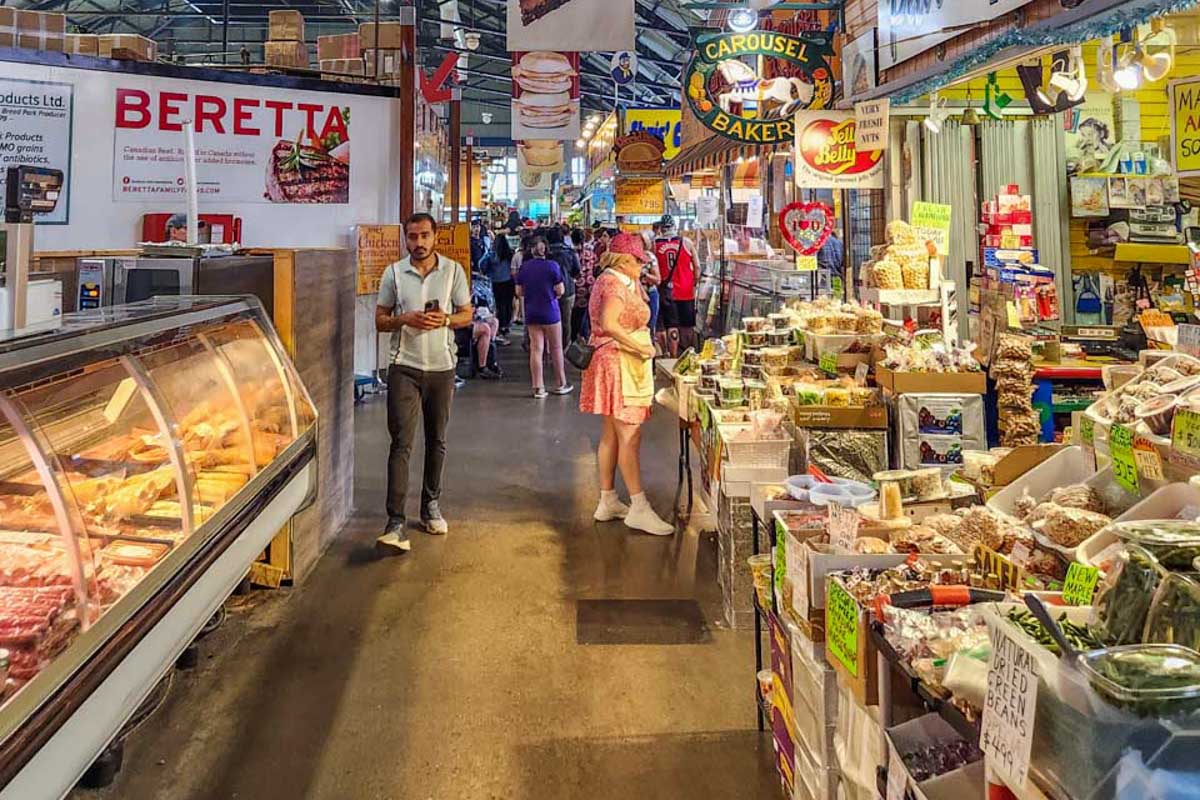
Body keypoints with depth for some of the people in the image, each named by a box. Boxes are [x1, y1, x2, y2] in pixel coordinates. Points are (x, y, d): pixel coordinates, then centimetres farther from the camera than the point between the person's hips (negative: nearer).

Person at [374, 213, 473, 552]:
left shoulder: (453, 271, 3)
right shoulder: (394, 273, 2)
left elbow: (467, 314, 7)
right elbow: (380, 320, 5)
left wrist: (445, 320, -14)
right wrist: (406, 319, -16)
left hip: (442, 367, 2)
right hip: (404, 368, -2)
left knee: (436, 441, 13)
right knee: (401, 442, -9)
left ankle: (430, 505, 30)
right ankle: (395, 522, -10)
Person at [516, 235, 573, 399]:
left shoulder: (524, 267, 0)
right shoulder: (552, 265, -9)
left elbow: (519, 292, 3)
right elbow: (560, 290, -9)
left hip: (531, 313, 3)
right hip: (550, 312, -3)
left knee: (536, 349, 4)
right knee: (556, 348, 10)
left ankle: (538, 388, 3)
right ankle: (561, 385, 21)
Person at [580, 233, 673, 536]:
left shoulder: (609, 280, 17)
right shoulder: (615, 284, -15)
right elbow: (609, 324, -28)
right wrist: (641, 347, -21)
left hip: (612, 361, 11)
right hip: (620, 363, -11)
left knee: (611, 434, 13)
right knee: (630, 436, -11)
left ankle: (607, 501, 20)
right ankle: (639, 508, -9)